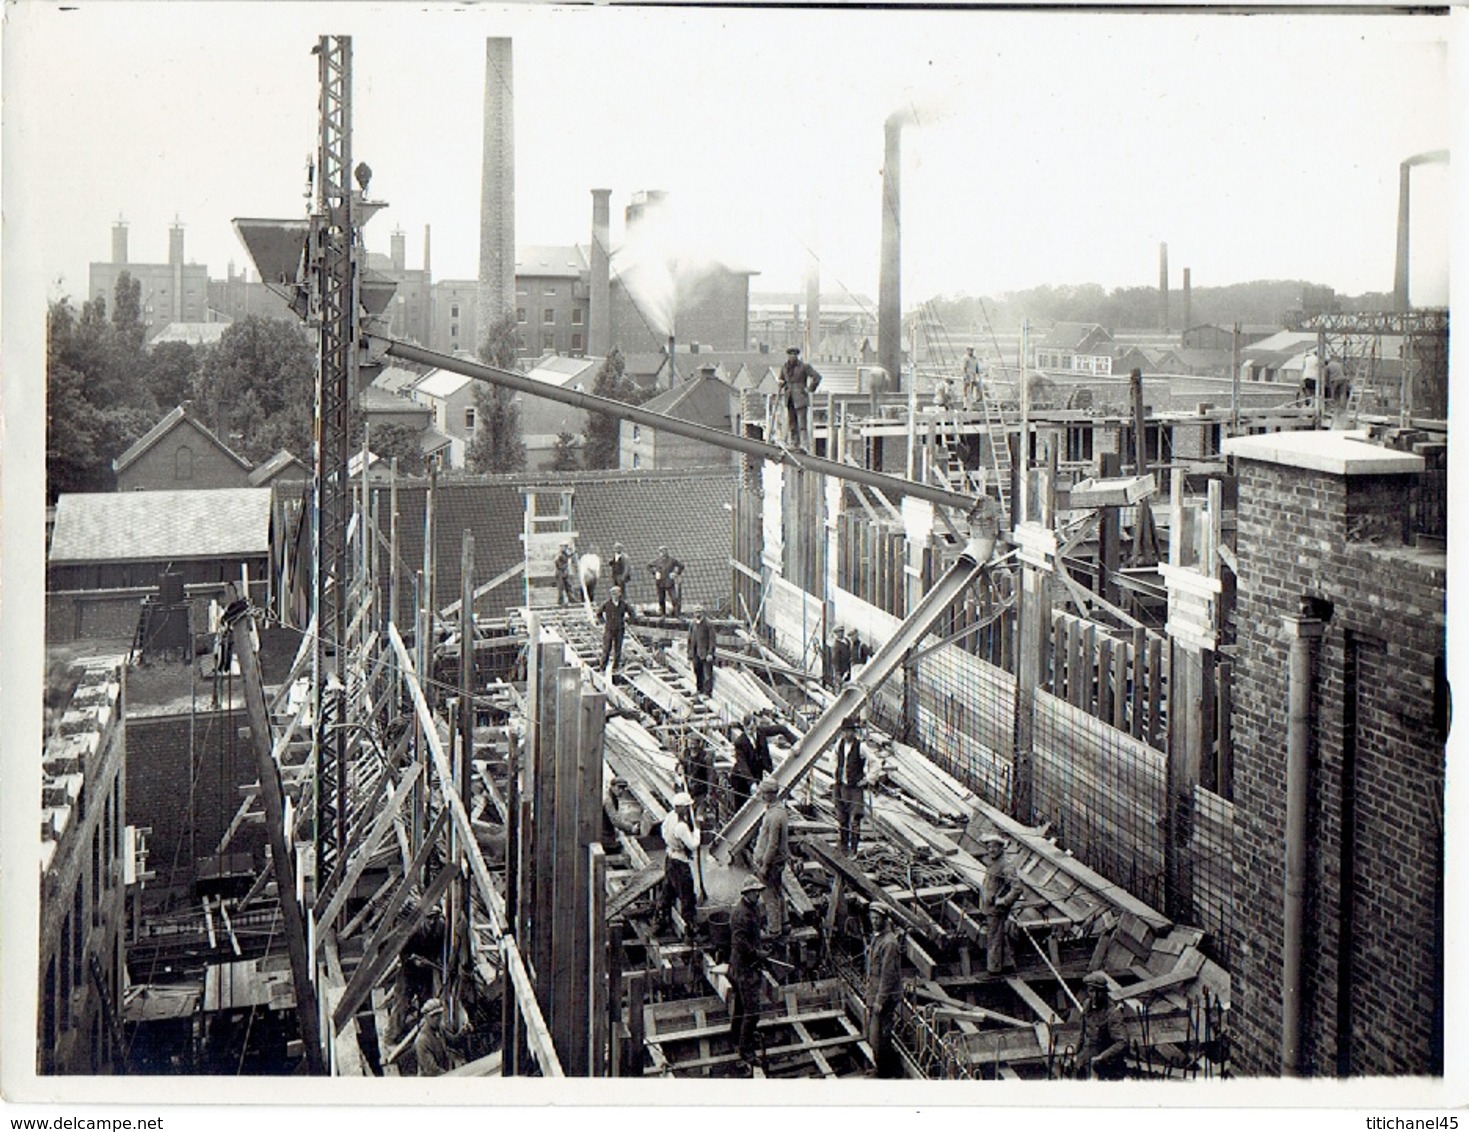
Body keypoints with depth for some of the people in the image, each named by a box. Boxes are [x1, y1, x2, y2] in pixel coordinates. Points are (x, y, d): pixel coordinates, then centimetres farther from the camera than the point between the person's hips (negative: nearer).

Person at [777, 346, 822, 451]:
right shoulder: (784, 368, 10)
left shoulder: (804, 367, -5)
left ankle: (803, 445, -16)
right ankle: (794, 444, 12)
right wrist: (779, 390, 9)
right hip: (789, 399, 6)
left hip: (800, 399, -6)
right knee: (791, 423, 7)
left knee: (802, 423, -11)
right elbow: (781, 381, 25)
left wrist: (810, 389, -3)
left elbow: (817, 377, -4)